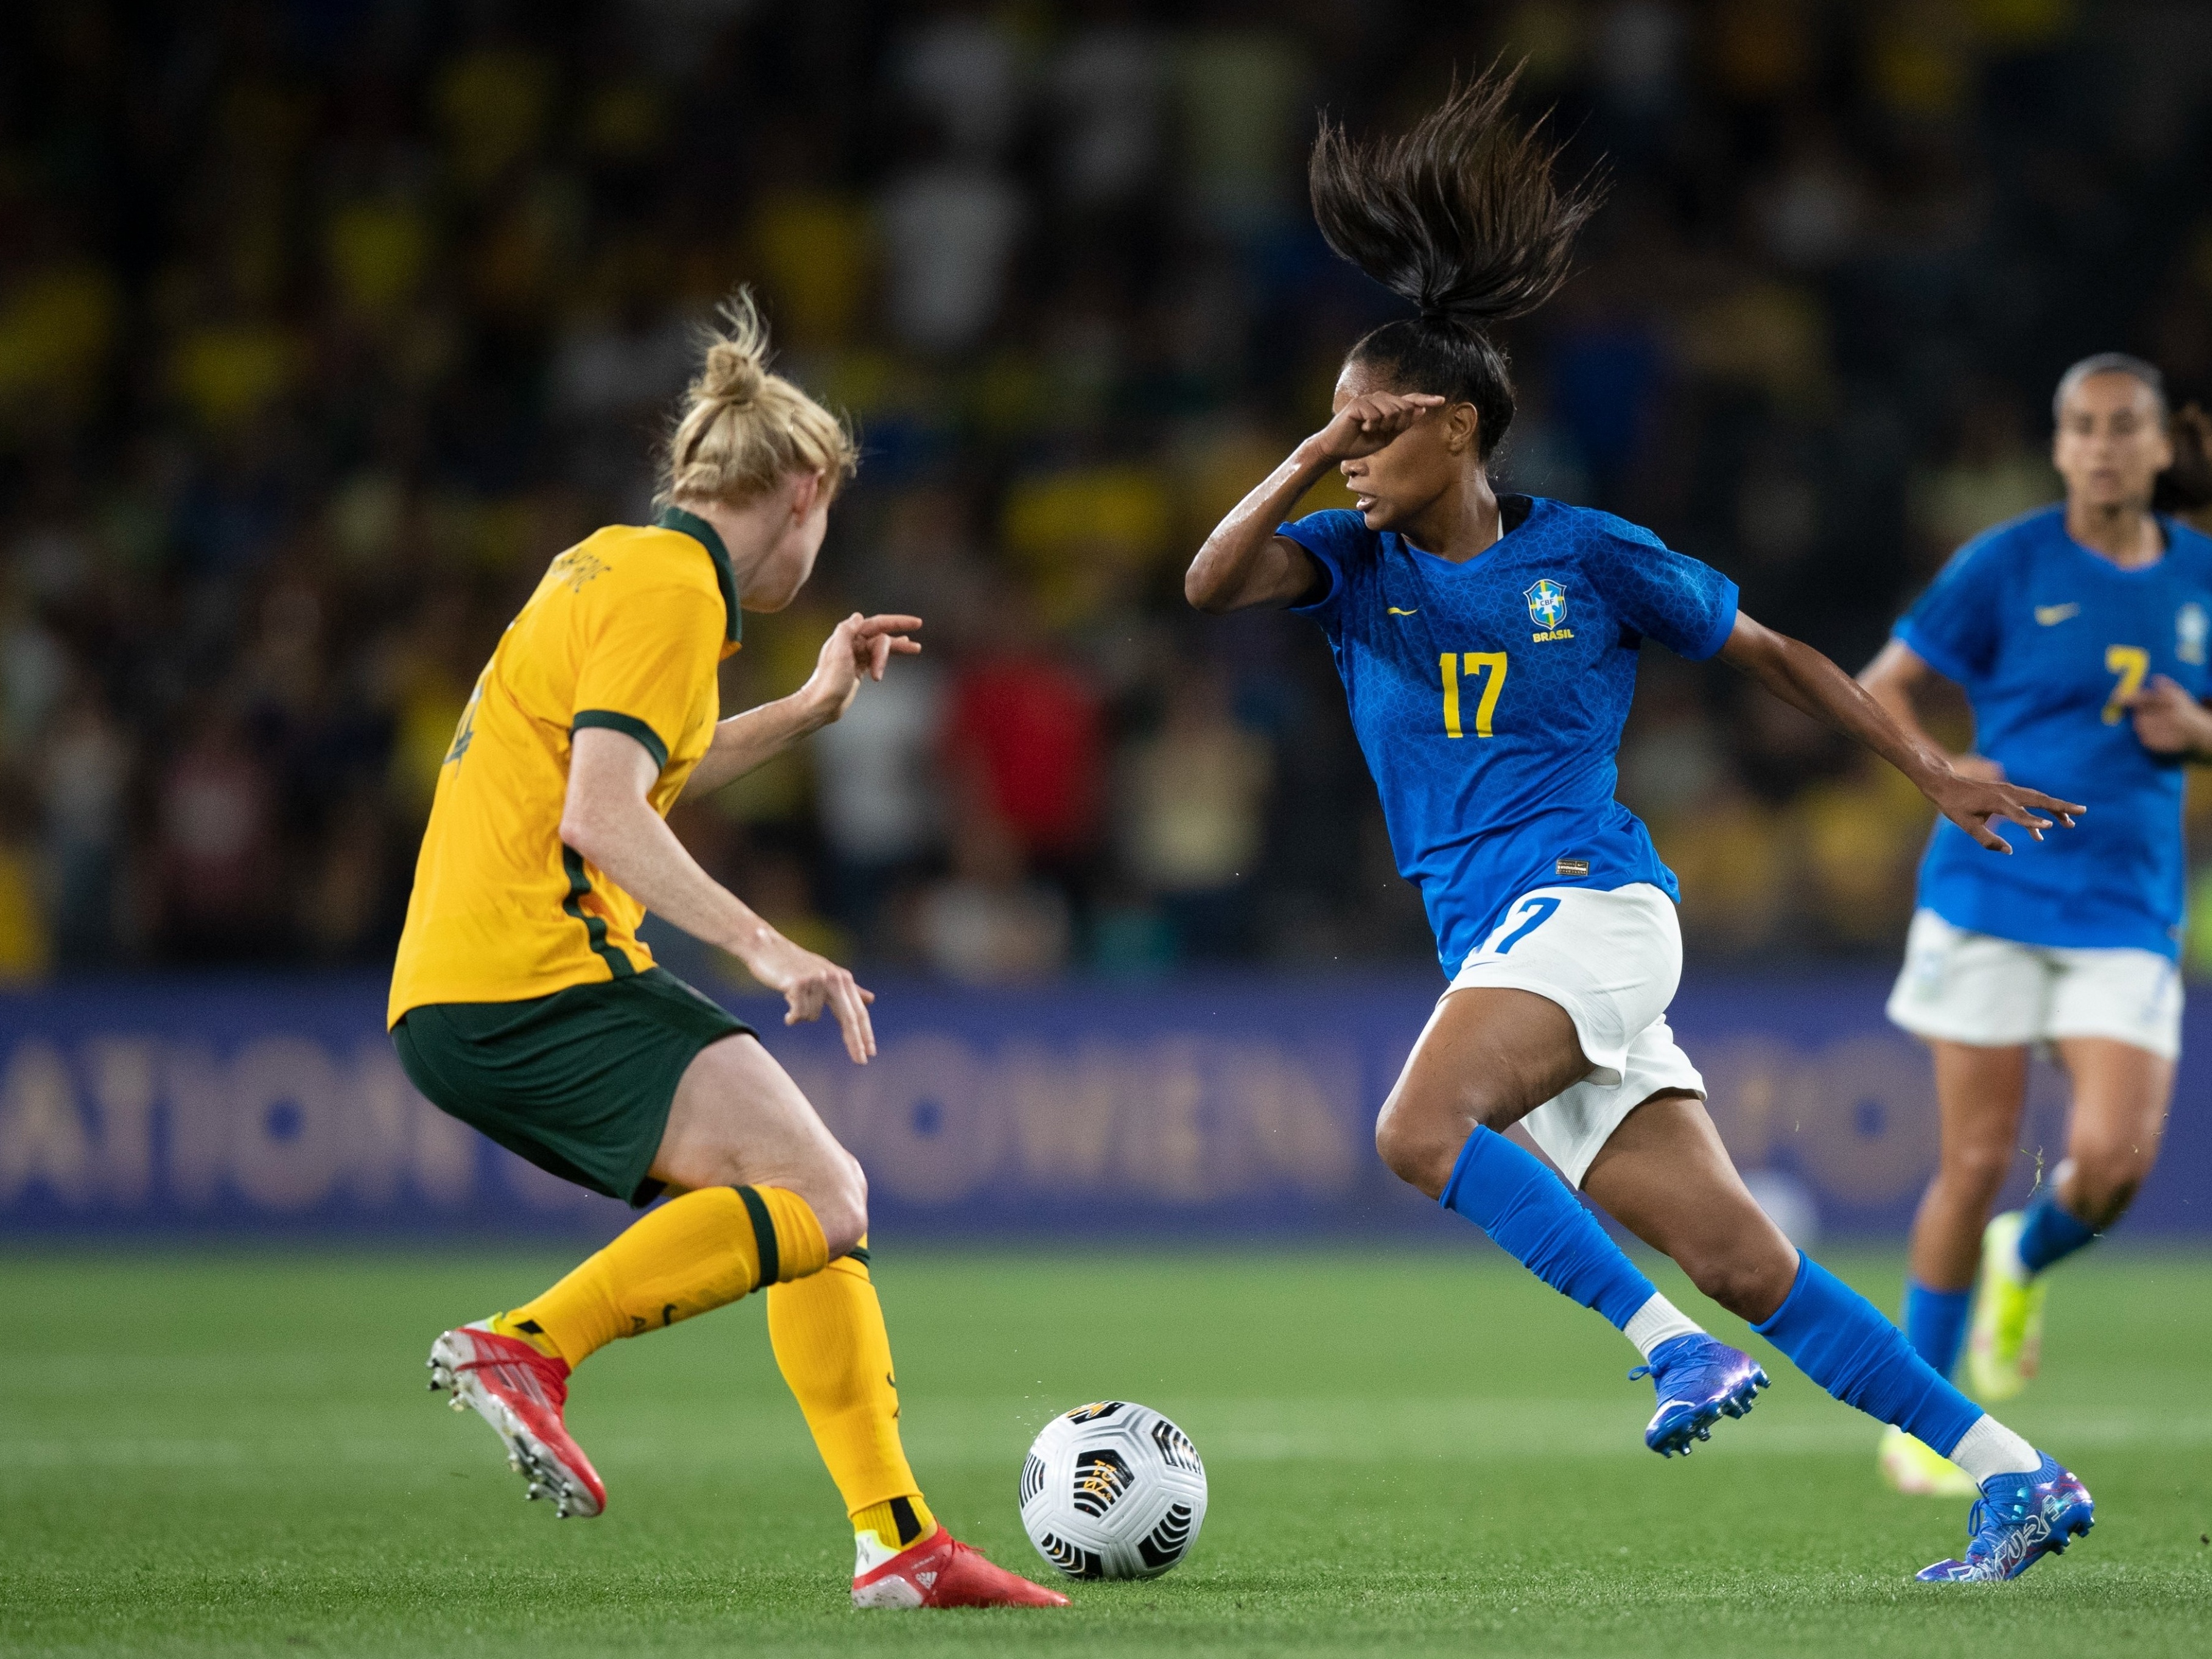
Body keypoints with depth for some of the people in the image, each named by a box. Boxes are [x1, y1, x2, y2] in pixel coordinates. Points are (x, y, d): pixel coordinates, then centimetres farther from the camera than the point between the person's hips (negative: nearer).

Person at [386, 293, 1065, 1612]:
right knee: (822, 1199, -19)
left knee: (819, 1207, 8)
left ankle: (898, 1541, 4)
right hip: (533, 977, -10)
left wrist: (811, 709, 37)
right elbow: (600, 818, -22)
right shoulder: (668, 590, -10)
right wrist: (766, 947, -27)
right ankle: (528, 1346, -23)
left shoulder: (610, 566, 20)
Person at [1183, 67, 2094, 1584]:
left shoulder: (1586, 554, 0)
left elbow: (1769, 654, 11)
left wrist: (1936, 775, 11)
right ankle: (2018, 1477, -1)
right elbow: (1212, 581, -9)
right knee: (1738, 1255, -3)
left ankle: (1677, 1347, -24)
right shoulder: (1356, 562, 9)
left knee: (1420, 1131, -29)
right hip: (1492, 942, 5)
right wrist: (1314, 460, -18)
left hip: (1588, 903, -5)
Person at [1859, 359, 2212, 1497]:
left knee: (2115, 1158, -14)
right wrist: (1940, 768, -16)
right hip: (1994, 888, -2)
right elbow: (1880, 686, 3)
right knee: (1977, 1162, -3)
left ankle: (2024, 1265, 22)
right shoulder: (2008, 564, -2)